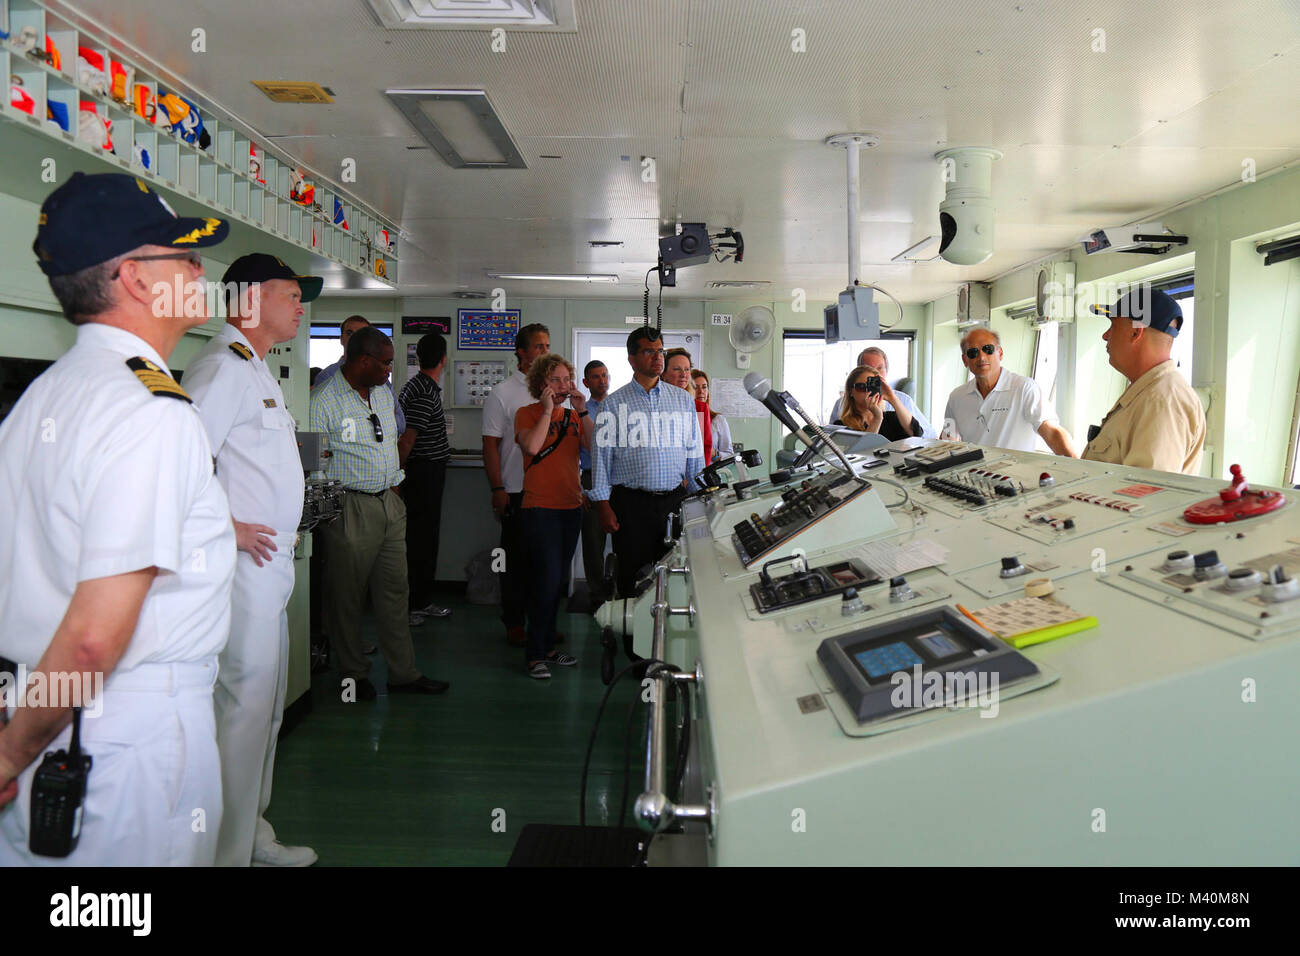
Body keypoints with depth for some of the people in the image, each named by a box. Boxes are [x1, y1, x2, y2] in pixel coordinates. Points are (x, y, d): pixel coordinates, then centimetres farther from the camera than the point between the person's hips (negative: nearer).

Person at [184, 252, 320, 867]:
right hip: (243, 564, -11)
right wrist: (227, 528, -19)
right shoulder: (223, 366, -14)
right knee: (244, 707, -4)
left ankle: (252, 833, 31)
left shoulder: (255, 368, 19)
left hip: (269, 563, 11)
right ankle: (229, 852, 9)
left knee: (265, 706, 17)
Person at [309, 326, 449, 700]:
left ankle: (404, 673, 19)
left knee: (394, 590, 11)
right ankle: (354, 674, 19)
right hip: (349, 509, -7)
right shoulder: (324, 400, -12)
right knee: (346, 595, 4)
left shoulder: (384, 393, 13)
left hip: (389, 504, 8)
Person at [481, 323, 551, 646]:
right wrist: (497, 489, -13)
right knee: (517, 558, 3)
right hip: (517, 493, -5)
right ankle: (514, 624, 14)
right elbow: (491, 444, -6)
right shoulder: (503, 393, -3)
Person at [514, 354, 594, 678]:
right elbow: (532, 446, -19)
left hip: (571, 507, 6)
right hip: (539, 508, -6)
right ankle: (534, 653, -2)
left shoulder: (573, 415, 13)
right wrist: (547, 410, -14)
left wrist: (582, 411, -8)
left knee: (558, 580, 11)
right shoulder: (527, 413, 0)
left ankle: (547, 647, 22)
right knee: (548, 577, -12)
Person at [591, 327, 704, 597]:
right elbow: (602, 454, 1)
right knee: (633, 576, 1)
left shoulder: (683, 400, 12)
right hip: (631, 503, -2)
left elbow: (695, 451, 14)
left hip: (675, 500, 2)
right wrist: (604, 505, -4)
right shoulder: (614, 403, 4)